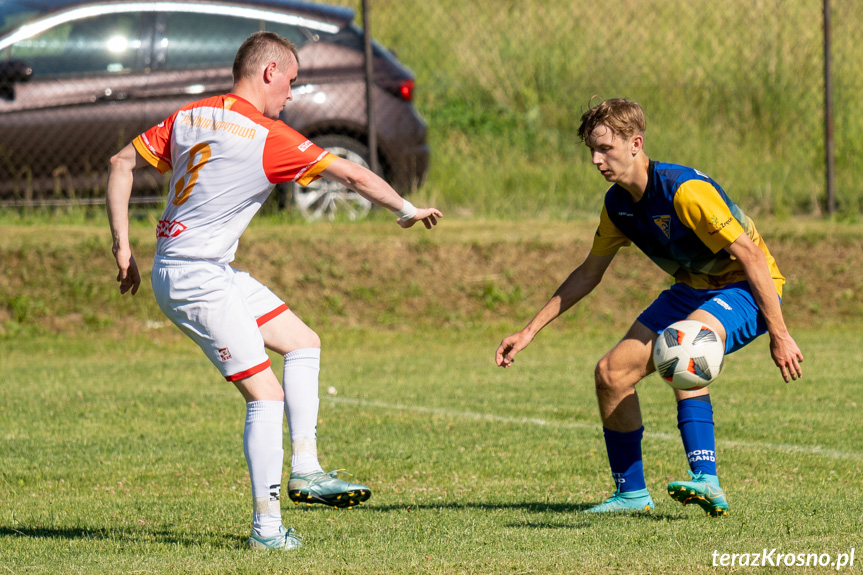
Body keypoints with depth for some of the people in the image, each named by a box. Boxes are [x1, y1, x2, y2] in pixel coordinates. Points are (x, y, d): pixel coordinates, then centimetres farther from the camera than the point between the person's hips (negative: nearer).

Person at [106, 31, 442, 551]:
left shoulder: (190, 117, 7)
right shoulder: (267, 137, -15)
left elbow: (123, 163, 11)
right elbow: (354, 176, -10)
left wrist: (123, 248, 12)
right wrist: (407, 210, 5)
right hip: (195, 279, -9)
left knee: (304, 342, 16)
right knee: (267, 396, -8)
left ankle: (305, 470, 15)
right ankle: (267, 527, -6)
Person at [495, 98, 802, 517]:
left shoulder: (683, 191, -27)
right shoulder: (618, 204, -1)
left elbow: (751, 255, -26)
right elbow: (588, 274, 14)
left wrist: (779, 335, -28)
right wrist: (529, 331, 11)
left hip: (745, 290, -8)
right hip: (693, 290, 8)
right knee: (612, 373, -3)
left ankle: (705, 481, -41)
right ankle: (631, 492, 12)